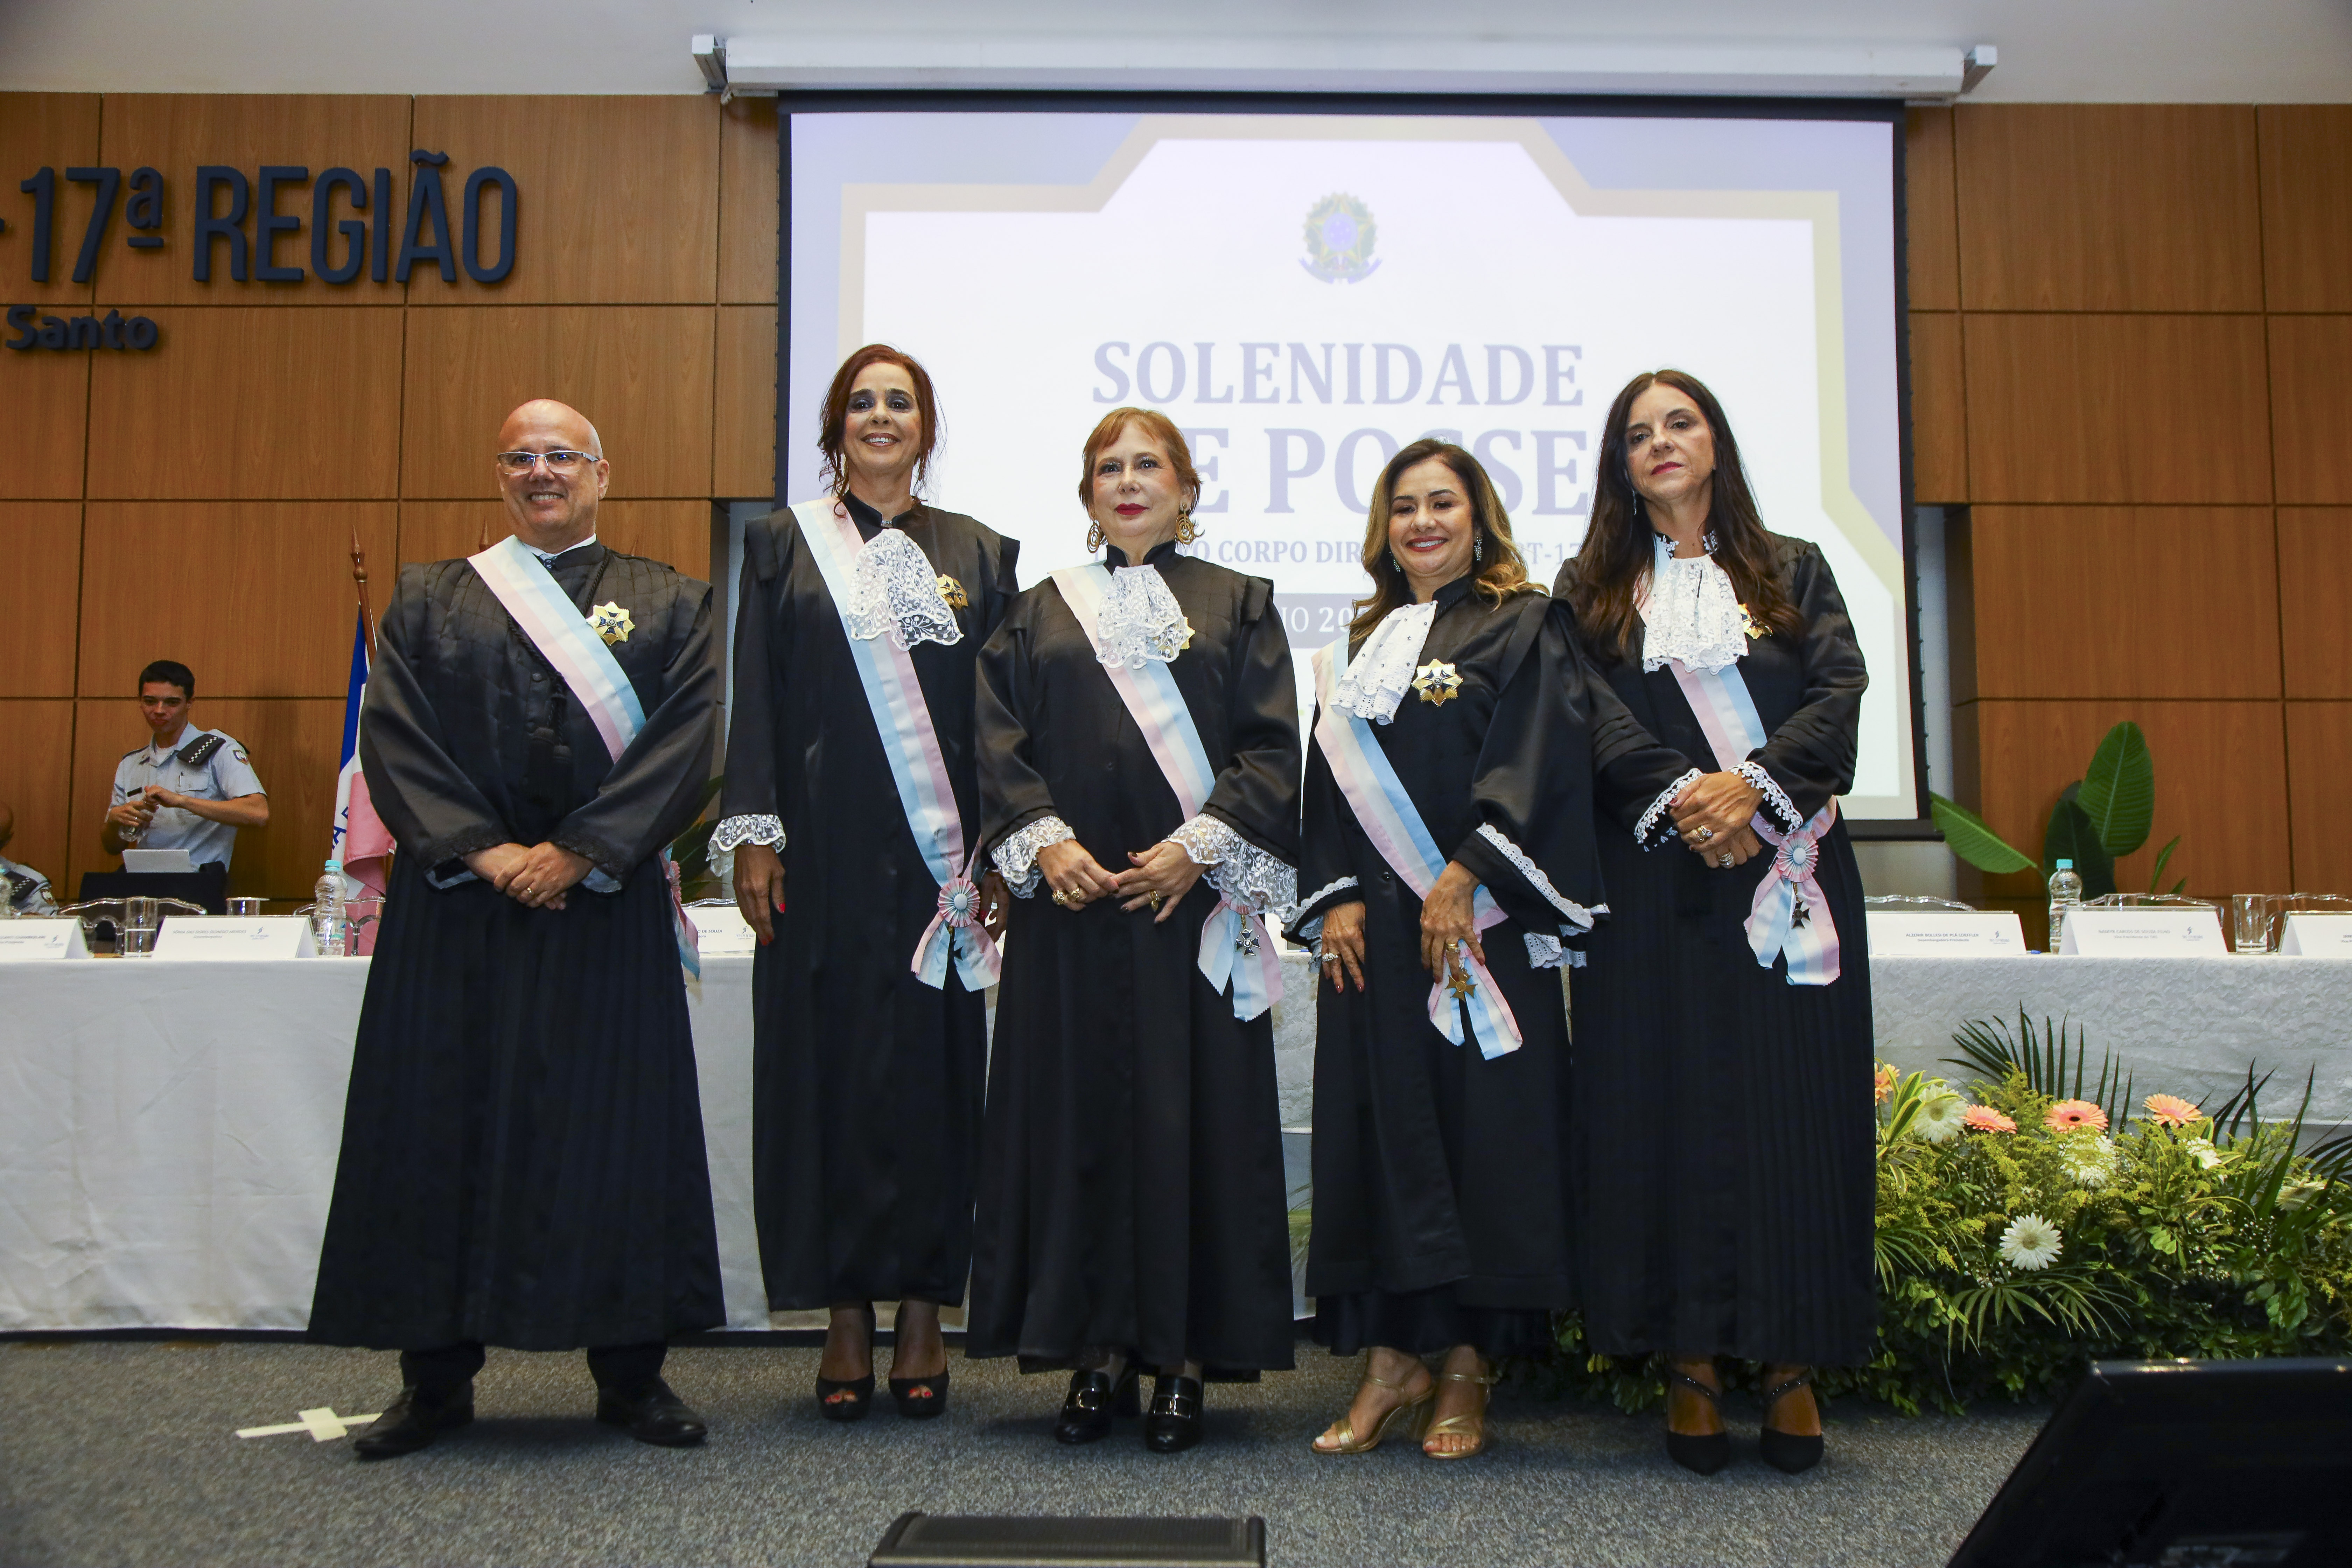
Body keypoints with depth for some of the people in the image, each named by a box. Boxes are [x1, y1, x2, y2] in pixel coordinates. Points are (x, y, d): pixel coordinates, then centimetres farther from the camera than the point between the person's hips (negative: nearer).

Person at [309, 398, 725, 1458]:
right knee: (443, 1121, 3)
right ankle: (435, 1378, 14)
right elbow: (392, 735, 1)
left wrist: (579, 851, -14)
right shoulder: (428, 602, 12)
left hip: (605, 908, -1)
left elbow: (685, 737, -4)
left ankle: (630, 1372, 11)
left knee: (615, 1124, 0)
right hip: (455, 903, 1)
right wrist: (481, 852, -13)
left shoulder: (669, 605, 8)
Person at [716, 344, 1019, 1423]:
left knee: (934, 1071, 1)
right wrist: (753, 835, -5)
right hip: (824, 853, 0)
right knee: (827, 1069, 1)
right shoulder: (785, 545, 9)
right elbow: (756, 698, 4)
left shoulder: (979, 554, 11)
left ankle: (922, 1315, 10)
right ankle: (846, 1321, 11)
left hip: (938, 859, 0)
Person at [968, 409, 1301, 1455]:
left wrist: (1199, 845, -13)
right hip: (1072, 901, 2)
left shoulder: (1237, 607, 9)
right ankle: (1099, 1352, 12)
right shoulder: (1041, 614, 14)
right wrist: (1044, 840, -11)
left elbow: (1273, 748, 0)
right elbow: (1000, 743, 5)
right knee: (1080, 1115, 2)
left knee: (1193, 1113, -1)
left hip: (1194, 900, -2)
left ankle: (1184, 1357, 8)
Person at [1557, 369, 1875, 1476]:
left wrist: (1754, 784, -16)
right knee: (1669, 1104, -2)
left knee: (1795, 1103, -2)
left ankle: (1792, 1363, 6)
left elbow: (1839, 693, 1)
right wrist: (1678, 803, -16)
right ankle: (1692, 1361, 5)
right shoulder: (1590, 591, 12)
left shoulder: (1794, 573, 15)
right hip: (1652, 882, 0)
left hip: (1791, 874, 1)